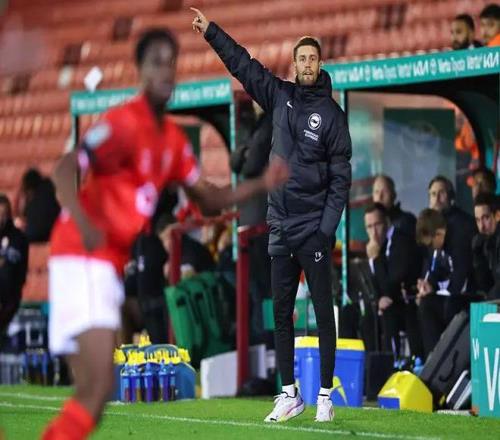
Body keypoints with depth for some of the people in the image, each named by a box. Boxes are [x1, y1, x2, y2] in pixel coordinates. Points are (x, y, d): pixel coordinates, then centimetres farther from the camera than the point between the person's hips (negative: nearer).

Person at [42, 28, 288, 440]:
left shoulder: (173, 138, 14)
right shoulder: (124, 122, -12)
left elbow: (209, 198, 22)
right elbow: (66, 169, -23)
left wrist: (261, 184, 8)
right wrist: (84, 224, -39)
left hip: (109, 265, 9)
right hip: (82, 261, -9)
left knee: (93, 392, 8)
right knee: (100, 387, -19)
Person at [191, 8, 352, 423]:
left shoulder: (332, 114, -3)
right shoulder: (280, 96, 9)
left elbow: (341, 177, -6)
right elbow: (243, 64, 15)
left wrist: (328, 228, -12)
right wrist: (211, 31, 12)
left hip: (314, 230, -5)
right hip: (280, 228, 5)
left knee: (323, 312, -2)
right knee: (281, 312, 8)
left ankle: (326, 396, 0)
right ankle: (289, 394, 14)